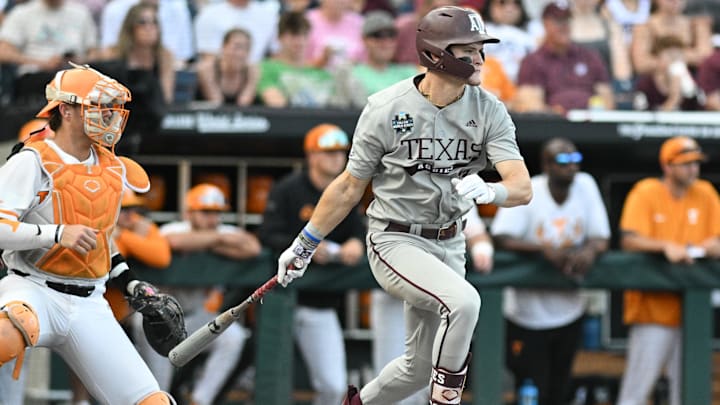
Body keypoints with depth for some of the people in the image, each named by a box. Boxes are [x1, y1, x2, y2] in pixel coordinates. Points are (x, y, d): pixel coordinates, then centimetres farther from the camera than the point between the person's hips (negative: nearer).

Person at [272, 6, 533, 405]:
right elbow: (350, 186, -1)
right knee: (463, 301, -31)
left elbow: (522, 188, -17)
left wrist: (487, 191, -40)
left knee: (422, 364, 13)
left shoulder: (490, 111, -7)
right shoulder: (385, 109, -13)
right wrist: (303, 246, 4)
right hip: (395, 241, -5)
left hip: (449, 246, 5)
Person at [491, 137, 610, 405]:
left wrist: (590, 250, -26)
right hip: (527, 313, -4)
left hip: (569, 311, 4)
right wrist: (544, 249, -39)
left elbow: (602, 238, -2)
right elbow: (501, 239, -25)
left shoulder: (585, 186, -2)